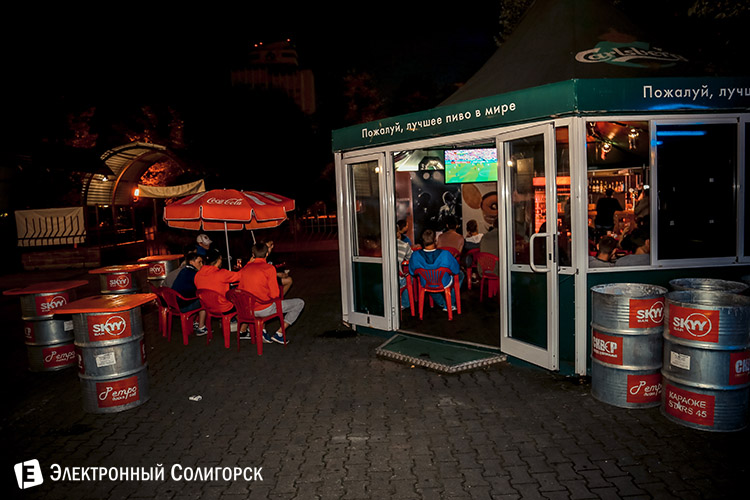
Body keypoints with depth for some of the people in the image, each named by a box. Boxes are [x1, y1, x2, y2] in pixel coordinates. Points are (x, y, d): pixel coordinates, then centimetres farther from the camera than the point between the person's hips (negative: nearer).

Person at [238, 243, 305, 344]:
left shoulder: (245, 268, 3)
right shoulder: (269, 268, -13)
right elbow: (275, 294, -15)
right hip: (265, 310, -6)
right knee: (299, 303, 5)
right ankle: (279, 334, 1)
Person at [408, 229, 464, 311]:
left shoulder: (415, 255, -27)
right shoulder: (445, 254, -31)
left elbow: (412, 272, -8)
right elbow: (456, 271, -16)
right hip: (444, 284, -2)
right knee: (460, 274, 29)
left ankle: (442, 303, 47)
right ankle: (449, 304, 31)